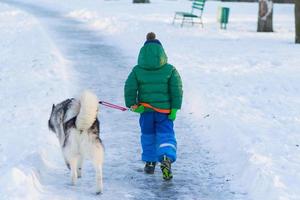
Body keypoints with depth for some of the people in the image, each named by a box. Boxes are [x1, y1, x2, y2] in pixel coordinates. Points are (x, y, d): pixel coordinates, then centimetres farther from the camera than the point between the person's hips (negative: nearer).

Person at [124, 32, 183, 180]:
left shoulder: (137, 70, -1)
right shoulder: (169, 70, -2)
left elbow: (129, 88, -4)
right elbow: (177, 89, -4)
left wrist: (131, 105, 3)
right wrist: (175, 108, -2)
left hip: (146, 110, 1)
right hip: (164, 110, -1)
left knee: (148, 135, 20)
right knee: (166, 135, -1)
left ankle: (150, 162, 27)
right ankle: (167, 158, -28)